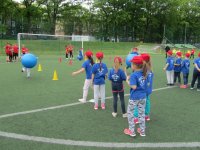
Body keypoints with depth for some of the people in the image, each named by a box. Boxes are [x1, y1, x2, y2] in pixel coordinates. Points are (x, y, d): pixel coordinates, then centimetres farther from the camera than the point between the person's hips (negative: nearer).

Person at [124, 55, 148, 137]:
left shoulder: (133, 75, -20)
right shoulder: (144, 73, 2)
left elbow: (134, 87, -26)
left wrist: (127, 81, -11)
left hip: (134, 97, -6)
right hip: (143, 97, 6)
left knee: (130, 113, 11)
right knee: (141, 113, 15)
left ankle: (131, 131, 18)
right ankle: (142, 131, 25)